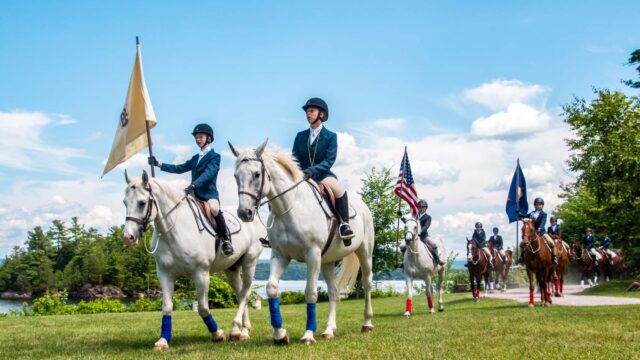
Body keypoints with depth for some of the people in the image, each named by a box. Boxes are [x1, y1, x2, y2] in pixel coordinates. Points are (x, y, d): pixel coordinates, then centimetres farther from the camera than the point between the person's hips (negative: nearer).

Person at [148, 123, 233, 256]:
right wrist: (158, 163, 12)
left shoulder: (215, 156, 0)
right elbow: (179, 168, 20)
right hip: (195, 195, 8)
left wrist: (193, 185, -33)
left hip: (209, 194, -8)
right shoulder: (195, 158, 22)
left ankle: (226, 239, -23)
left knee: (214, 208, -36)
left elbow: (208, 173, -17)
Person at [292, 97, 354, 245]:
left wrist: (312, 170, -26)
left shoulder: (330, 136, 4)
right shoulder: (300, 136, 16)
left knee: (338, 188, -36)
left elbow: (329, 161, -8)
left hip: (322, 175, -4)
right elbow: (294, 159, 11)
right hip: (302, 177, 4)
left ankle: (344, 223, -23)